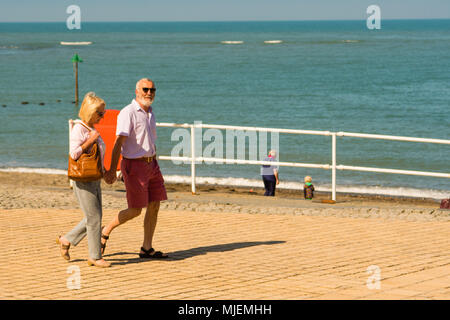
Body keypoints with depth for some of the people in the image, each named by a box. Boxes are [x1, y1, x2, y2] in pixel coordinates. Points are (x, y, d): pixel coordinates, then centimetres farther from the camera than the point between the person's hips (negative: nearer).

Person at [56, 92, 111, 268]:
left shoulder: (92, 129, 13)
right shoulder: (78, 129, -14)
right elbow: (74, 153, -23)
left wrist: (104, 171, 18)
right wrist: (91, 140, -21)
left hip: (95, 179, 9)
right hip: (83, 179, -9)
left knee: (94, 218, 11)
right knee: (94, 218, -5)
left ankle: (66, 240, 25)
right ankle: (95, 256, 3)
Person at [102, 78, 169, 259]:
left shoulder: (149, 112, 13)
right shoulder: (128, 113, -14)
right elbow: (118, 142, -20)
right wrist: (112, 169, -27)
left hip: (151, 164, 8)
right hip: (134, 164, -8)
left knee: (154, 206, 4)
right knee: (135, 210, -5)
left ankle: (147, 249, 10)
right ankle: (105, 231, 15)